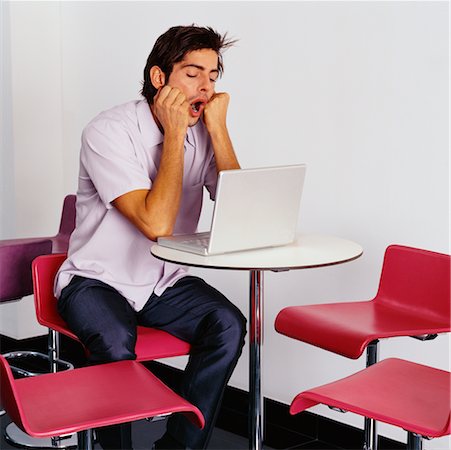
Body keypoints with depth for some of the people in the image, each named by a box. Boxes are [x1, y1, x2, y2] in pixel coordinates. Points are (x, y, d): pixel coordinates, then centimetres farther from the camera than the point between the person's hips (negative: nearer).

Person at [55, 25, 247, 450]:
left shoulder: (204, 131, 0)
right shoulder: (109, 131, -18)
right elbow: (156, 223, -28)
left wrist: (217, 128, -15)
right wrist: (175, 135, -23)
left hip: (166, 283, 5)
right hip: (96, 280, -4)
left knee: (228, 323, -23)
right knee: (116, 341, -35)